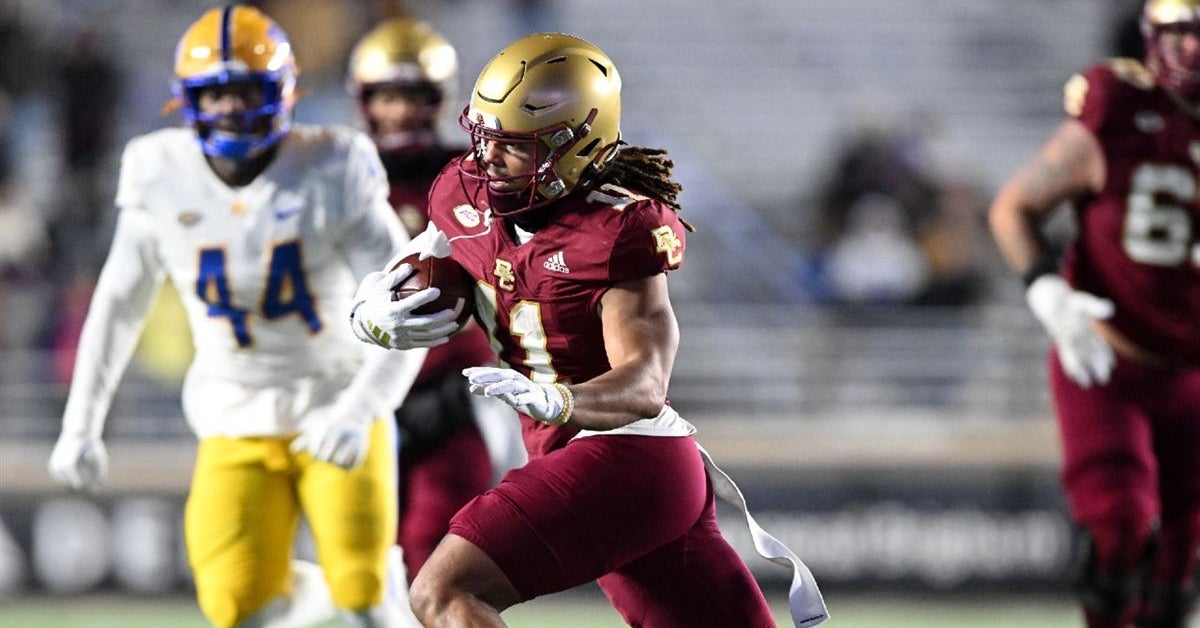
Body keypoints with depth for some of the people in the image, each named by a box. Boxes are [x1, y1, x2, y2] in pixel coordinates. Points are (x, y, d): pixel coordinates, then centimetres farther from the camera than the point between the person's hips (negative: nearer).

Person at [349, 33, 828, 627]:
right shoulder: (468, 197, 5)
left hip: (622, 460, -8)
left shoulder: (616, 232, -16)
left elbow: (645, 389, -24)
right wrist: (374, 315, -2)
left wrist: (552, 401, -43)